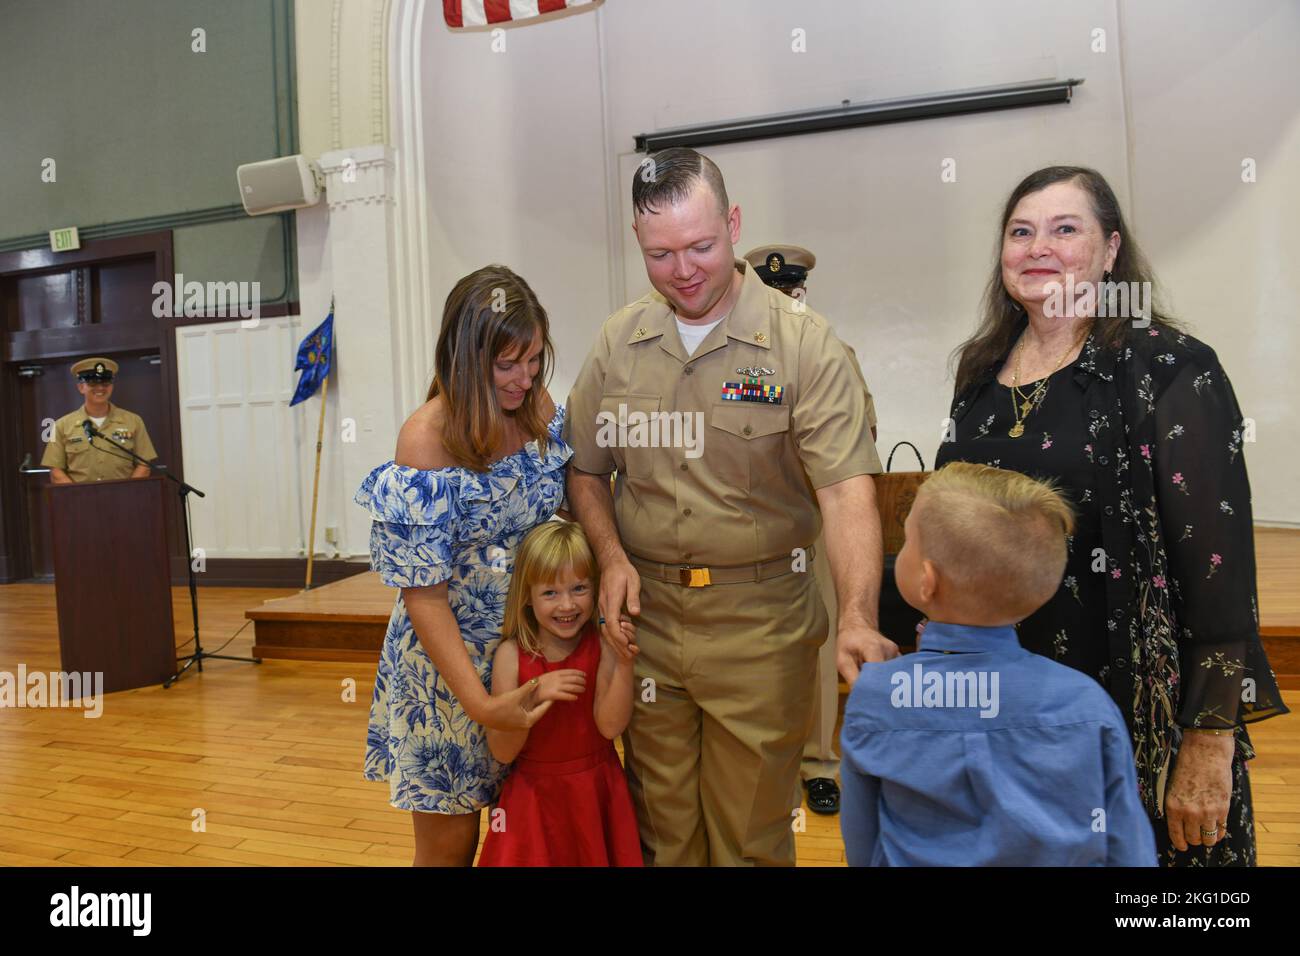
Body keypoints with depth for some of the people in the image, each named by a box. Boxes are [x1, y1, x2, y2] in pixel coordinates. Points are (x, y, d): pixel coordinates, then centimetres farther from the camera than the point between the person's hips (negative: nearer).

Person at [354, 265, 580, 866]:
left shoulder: (542, 408, -5)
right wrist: (481, 704, -23)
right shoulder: (426, 441, -21)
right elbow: (423, 593, -19)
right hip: (449, 654, -4)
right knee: (449, 841, 11)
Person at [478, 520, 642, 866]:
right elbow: (502, 752, -12)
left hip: (597, 791, 1)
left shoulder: (603, 645, -10)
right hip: (535, 796, 0)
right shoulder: (511, 655, -12)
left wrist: (623, 663, -29)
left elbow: (610, 727, -17)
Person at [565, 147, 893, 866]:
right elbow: (585, 469, 12)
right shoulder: (618, 342, 4)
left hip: (760, 622, -3)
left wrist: (857, 619, -30)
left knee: (752, 829, 13)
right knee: (658, 822, 19)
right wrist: (612, 557, -5)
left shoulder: (802, 343, -9)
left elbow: (846, 488, -17)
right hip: (645, 613, 4)